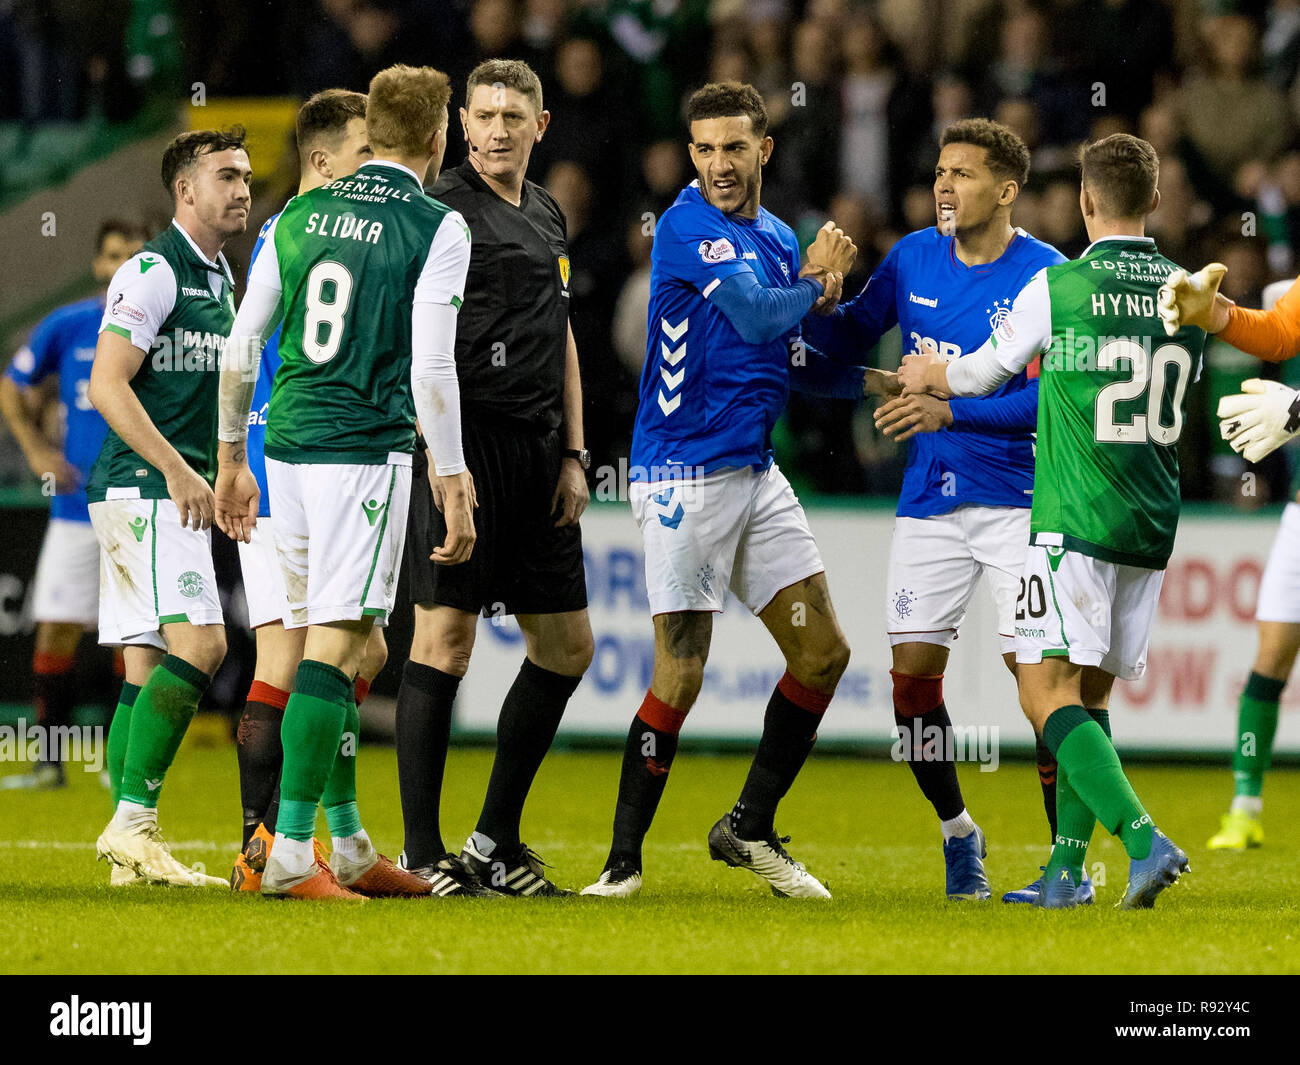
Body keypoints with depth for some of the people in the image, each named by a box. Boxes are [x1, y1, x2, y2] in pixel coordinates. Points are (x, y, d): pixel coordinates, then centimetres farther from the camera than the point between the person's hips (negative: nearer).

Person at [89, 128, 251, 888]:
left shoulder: (219, 279, 18)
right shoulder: (153, 272, -10)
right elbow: (107, 385, -17)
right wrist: (179, 471, -21)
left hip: (179, 496, 9)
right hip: (142, 488, -9)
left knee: (149, 668, 6)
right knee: (199, 647, -19)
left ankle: (132, 848, 5)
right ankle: (133, 824, -19)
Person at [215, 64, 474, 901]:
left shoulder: (300, 216, 12)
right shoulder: (436, 229, -5)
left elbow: (241, 348, 14)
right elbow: (431, 369, -12)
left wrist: (231, 459, 24)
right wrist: (454, 486, -7)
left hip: (287, 448, 6)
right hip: (366, 454, -6)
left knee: (337, 642, 16)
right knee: (336, 644, -8)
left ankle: (349, 846, 21)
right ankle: (291, 849, -14)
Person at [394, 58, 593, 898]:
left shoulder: (549, 218, 17)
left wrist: (574, 455, 14)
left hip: (535, 450, 8)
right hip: (464, 443, -8)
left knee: (567, 645, 9)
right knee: (444, 639, -8)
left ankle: (497, 843, 18)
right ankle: (421, 853, -4)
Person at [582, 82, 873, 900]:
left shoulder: (780, 239, 13)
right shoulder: (688, 227, -11)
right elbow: (755, 314, -22)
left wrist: (880, 381, 7)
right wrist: (815, 281, -2)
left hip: (756, 472, 8)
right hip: (686, 476, -8)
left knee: (823, 651, 6)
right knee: (681, 673, -10)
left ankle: (751, 830, 18)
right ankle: (624, 859, 0)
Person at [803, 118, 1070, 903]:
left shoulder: (1045, 276, -11)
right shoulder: (914, 259, 4)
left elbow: (1048, 396, -17)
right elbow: (849, 338, 15)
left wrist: (950, 411, -26)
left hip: (1017, 500, -5)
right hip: (930, 500, 5)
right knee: (913, 670, 0)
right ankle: (958, 833, 21)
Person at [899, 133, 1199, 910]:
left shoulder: (1058, 287, -7)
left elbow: (983, 374, 9)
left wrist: (930, 377, 32)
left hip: (1076, 521, -6)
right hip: (1155, 526, 6)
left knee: (1048, 690, -7)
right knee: (1089, 693, 16)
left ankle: (1145, 841, -24)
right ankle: (1066, 869, 15)